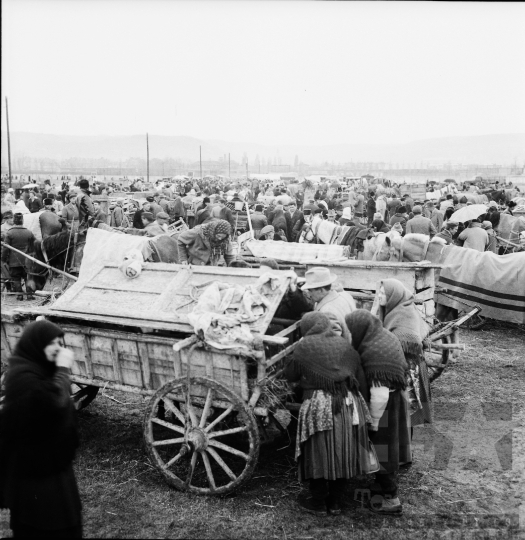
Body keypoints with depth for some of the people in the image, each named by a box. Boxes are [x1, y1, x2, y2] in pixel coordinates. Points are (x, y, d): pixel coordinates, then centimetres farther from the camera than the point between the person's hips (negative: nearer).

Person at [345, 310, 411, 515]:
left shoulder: (373, 352, -28)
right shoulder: (386, 337, 1)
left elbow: (380, 394, -30)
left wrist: (373, 421, -18)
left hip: (384, 406, -9)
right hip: (397, 398, 9)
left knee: (383, 450, 5)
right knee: (389, 446, 21)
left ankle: (391, 499, 17)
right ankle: (382, 485, 37)